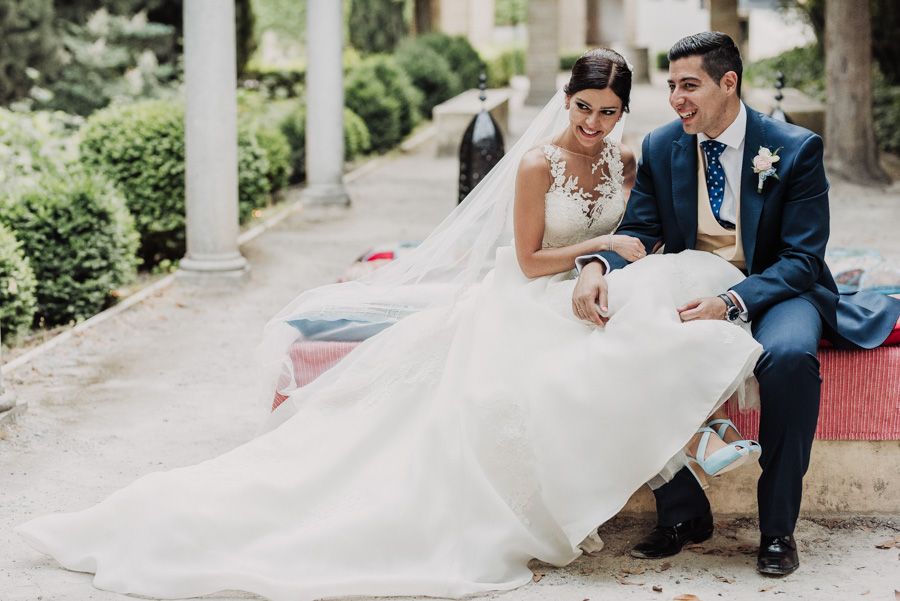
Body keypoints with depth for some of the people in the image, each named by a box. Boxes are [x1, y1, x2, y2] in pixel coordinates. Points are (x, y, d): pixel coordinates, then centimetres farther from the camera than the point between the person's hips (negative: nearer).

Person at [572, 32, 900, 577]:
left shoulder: (796, 149, -11)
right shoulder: (661, 149, 1)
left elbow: (802, 260, -15)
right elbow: (637, 231, 2)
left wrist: (733, 303, -32)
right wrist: (597, 265, -23)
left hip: (775, 290, -4)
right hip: (692, 294, 4)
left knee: (789, 354, -38)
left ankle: (779, 526, -20)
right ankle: (682, 512, -9)